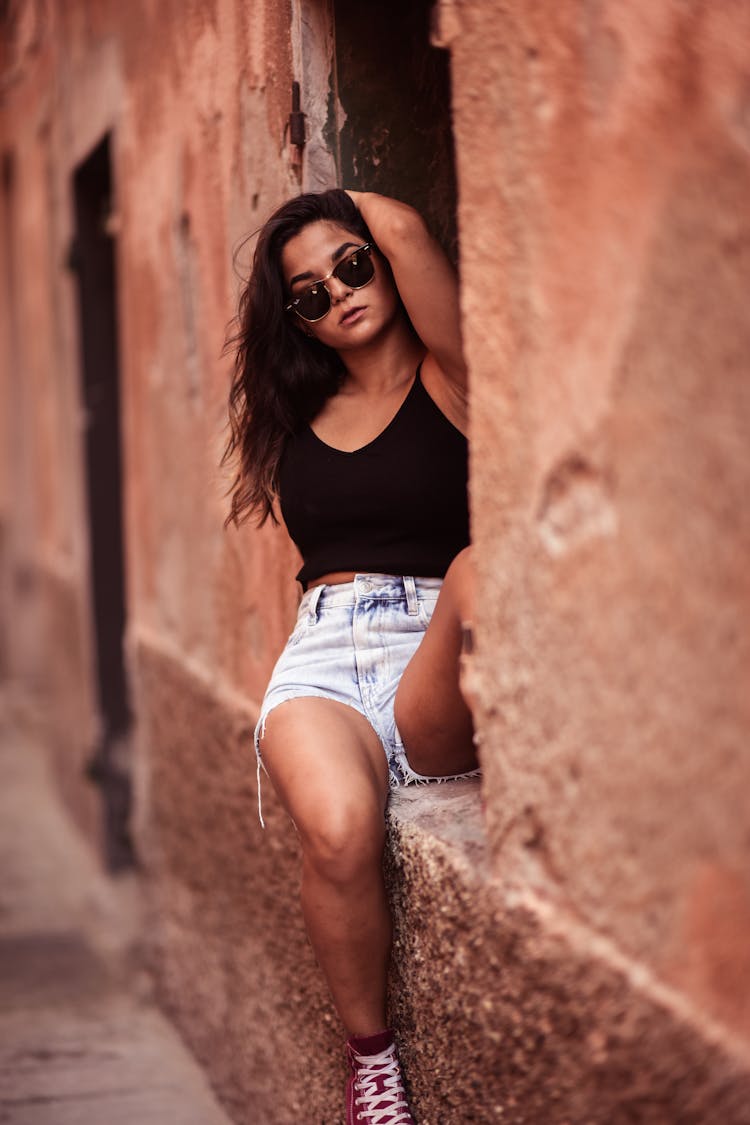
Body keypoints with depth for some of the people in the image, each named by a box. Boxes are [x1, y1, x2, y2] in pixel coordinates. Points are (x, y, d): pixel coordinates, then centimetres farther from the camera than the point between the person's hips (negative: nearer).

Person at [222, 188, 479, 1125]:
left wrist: (354, 208, 15)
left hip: (430, 665, -3)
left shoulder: (446, 380, 5)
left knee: (481, 569, -38)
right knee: (338, 826, -30)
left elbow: (403, 228, -4)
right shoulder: (294, 412, 21)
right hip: (324, 656, 3)